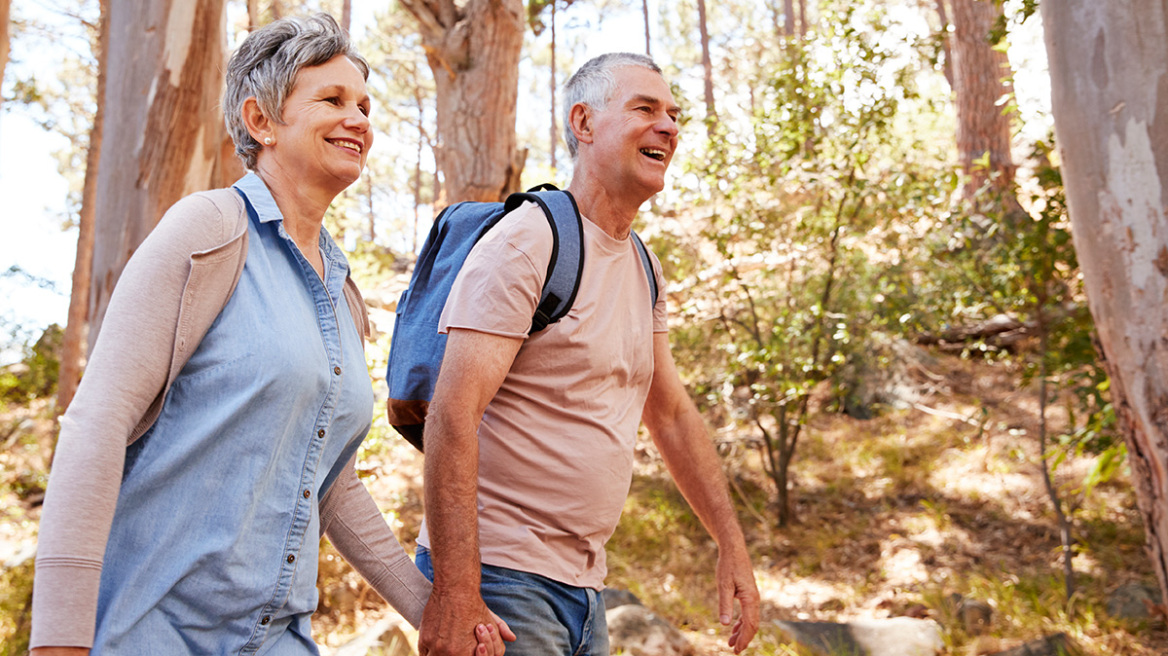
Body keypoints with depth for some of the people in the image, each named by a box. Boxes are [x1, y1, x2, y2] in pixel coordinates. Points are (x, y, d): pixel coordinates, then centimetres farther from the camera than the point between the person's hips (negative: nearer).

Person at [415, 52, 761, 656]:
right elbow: (452, 414, -22)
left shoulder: (643, 267, 11)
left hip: (584, 583, 8)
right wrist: (455, 591, -27)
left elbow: (672, 414, 17)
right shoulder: (527, 244, -15)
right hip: (500, 576, -8)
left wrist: (732, 547, 12)